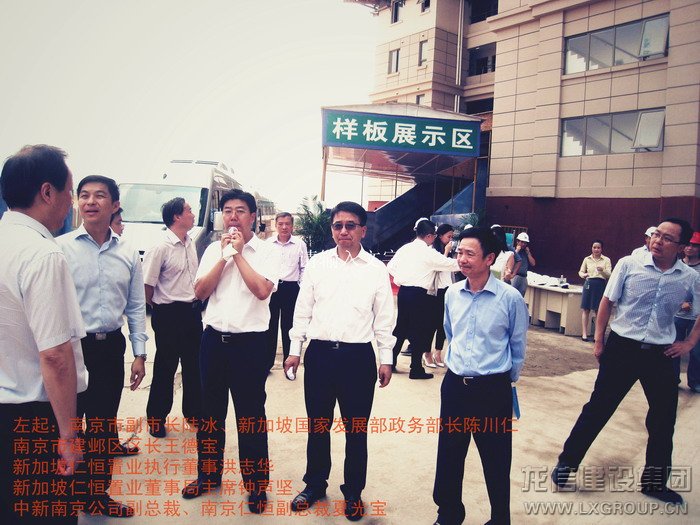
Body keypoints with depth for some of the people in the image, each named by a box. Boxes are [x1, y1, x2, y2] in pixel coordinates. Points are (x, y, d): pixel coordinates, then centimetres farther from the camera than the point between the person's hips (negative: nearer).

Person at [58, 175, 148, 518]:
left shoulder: (128, 254, 4)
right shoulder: (60, 248, -7)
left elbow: (136, 307, 9)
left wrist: (139, 354, 5)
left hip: (110, 348, 4)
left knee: (104, 427, 16)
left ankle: (98, 495, 34)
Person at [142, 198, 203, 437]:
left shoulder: (190, 243, 6)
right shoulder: (160, 248, -17)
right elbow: (147, 285, -14)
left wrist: (195, 303, 12)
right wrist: (160, 309, -1)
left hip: (192, 311, 7)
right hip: (170, 315, -7)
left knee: (194, 364, 16)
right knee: (165, 368, 6)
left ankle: (193, 411, 32)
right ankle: (156, 418, 23)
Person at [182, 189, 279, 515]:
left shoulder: (265, 251, -5)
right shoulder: (213, 250, 7)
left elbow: (262, 290, -19)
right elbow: (200, 292, -2)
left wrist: (239, 253, -14)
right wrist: (224, 256, -9)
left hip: (250, 341, -4)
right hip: (214, 338, 4)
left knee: (250, 415, 6)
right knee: (211, 411, 17)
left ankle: (256, 483, 22)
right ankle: (208, 474, 36)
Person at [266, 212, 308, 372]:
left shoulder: (300, 244, -2)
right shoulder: (268, 243, 1)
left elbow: (304, 268, 4)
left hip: (291, 288, -1)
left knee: (288, 326, 7)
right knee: (270, 325, 9)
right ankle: (267, 362, 22)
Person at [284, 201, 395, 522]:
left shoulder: (376, 269, -1)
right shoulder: (317, 263, 3)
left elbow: (384, 317, 2)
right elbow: (303, 309, 7)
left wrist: (386, 358, 1)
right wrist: (295, 349, 5)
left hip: (358, 356, -1)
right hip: (319, 353, 2)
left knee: (356, 429, 10)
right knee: (317, 425, 15)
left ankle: (353, 492, 30)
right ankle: (315, 484, 35)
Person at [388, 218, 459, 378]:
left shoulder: (405, 248, 6)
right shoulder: (429, 253, -12)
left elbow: (390, 267, 9)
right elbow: (452, 265, -8)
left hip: (403, 292, 6)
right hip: (419, 295, -6)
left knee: (401, 327, 16)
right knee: (419, 331, 4)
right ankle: (416, 369, 11)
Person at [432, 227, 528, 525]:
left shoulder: (510, 298, -12)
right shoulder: (452, 294, 0)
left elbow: (518, 347, 1)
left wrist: (507, 379, 10)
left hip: (493, 390, -4)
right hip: (454, 385, 4)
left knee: (496, 461, 10)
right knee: (448, 456, 15)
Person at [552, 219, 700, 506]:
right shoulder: (629, 264, -9)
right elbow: (607, 302, -2)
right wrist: (598, 341, -2)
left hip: (660, 354, 3)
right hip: (622, 348, -3)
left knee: (664, 419, 12)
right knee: (597, 409, 3)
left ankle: (654, 482, 33)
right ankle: (566, 464, 19)